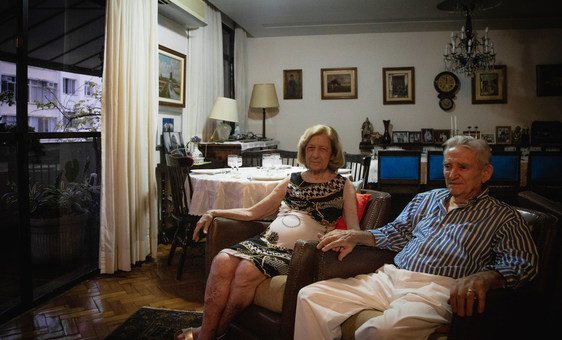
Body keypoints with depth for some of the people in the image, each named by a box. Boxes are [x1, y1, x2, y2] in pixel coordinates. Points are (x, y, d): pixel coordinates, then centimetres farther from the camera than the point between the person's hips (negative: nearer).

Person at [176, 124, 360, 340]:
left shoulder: (343, 186, 10)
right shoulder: (291, 181, 20)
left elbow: (355, 232, 1)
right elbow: (252, 213, 21)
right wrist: (214, 213, 12)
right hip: (266, 241, 4)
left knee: (248, 270, -30)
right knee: (222, 261, -25)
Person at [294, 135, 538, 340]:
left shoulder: (502, 216, 8)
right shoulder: (426, 199, 24)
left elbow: (524, 263, -6)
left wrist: (483, 278, -29)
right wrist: (356, 236, 8)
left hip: (437, 289, -6)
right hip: (390, 277, 6)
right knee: (310, 297, -10)